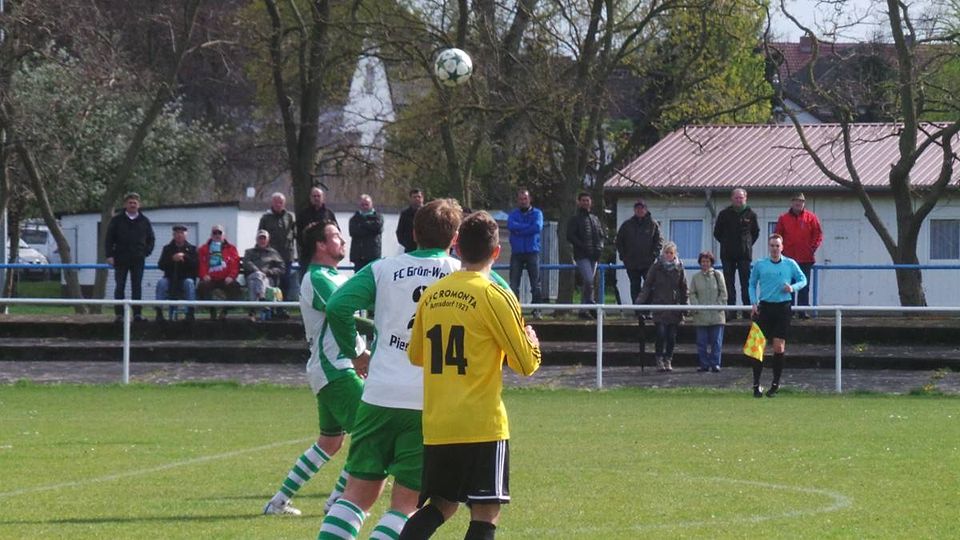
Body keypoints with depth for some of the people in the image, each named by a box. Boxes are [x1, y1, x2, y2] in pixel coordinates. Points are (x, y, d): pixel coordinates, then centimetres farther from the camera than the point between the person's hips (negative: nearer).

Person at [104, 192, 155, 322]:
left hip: (138, 260, 2)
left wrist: (146, 252, 4)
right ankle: (119, 314, 1)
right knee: (119, 287, -1)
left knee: (137, 287, 2)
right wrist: (109, 255, -6)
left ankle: (137, 313, 4)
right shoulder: (117, 220, 2)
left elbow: (151, 239, 17)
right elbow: (109, 239, 2)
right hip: (121, 260, -2)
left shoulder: (144, 221, 8)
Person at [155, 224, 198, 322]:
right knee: (161, 282, -29)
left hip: (186, 278, -1)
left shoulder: (191, 249, 9)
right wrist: (172, 259, -19)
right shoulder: (167, 248, 11)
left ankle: (190, 313, -35)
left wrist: (185, 258, -20)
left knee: (189, 283, -34)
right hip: (170, 279, 1)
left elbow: (195, 265, -6)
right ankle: (159, 312, -31)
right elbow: (161, 265, -2)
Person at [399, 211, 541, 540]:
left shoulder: (431, 295, 7)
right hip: (482, 425, -6)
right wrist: (531, 342, 15)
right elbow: (526, 364, -5)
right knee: (486, 513, -3)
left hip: (436, 425, 6)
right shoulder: (495, 297, -9)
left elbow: (415, 355, 18)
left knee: (441, 505, 17)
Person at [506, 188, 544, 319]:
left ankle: (536, 310, -3)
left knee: (535, 283, -6)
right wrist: (528, 227, -9)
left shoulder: (537, 213, 9)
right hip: (517, 253, 1)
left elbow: (538, 227, -10)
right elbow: (511, 225, -9)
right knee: (514, 283, -4)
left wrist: (520, 230, -6)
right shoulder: (513, 214, 12)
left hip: (532, 252, -1)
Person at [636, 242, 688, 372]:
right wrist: (641, 300, -10)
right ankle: (659, 360, -3)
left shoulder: (679, 268, 7)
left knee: (672, 336, 1)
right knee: (661, 333, -12)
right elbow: (647, 285, 2)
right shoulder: (656, 267, 2)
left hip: (674, 307, 2)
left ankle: (668, 360, 12)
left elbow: (684, 288, 12)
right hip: (659, 305, -2)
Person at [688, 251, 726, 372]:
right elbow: (692, 294, 8)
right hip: (701, 315, 1)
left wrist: (719, 305, -7)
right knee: (702, 342, 2)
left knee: (716, 341, -1)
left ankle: (715, 363, 4)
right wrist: (695, 306, -7)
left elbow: (723, 293, 6)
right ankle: (704, 364, 8)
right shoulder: (696, 277, 8)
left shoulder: (717, 275, 5)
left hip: (716, 315, -1)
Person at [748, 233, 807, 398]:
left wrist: (793, 287, -9)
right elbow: (752, 284, 15)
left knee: (779, 347, -2)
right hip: (765, 307, 1)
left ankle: (775, 384, 10)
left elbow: (803, 280, 12)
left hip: (783, 308, -1)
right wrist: (754, 302, 1)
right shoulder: (759, 265, 6)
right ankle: (756, 384, 0)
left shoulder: (790, 264, 4)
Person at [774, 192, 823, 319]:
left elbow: (818, 234, 4)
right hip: (788, 259, 1)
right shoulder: (784, 218, 7)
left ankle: (803, 311, 1)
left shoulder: (811, 218, 3)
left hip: (806, 259, -1)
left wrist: (813, 248, -7)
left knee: (804, 287, 0)